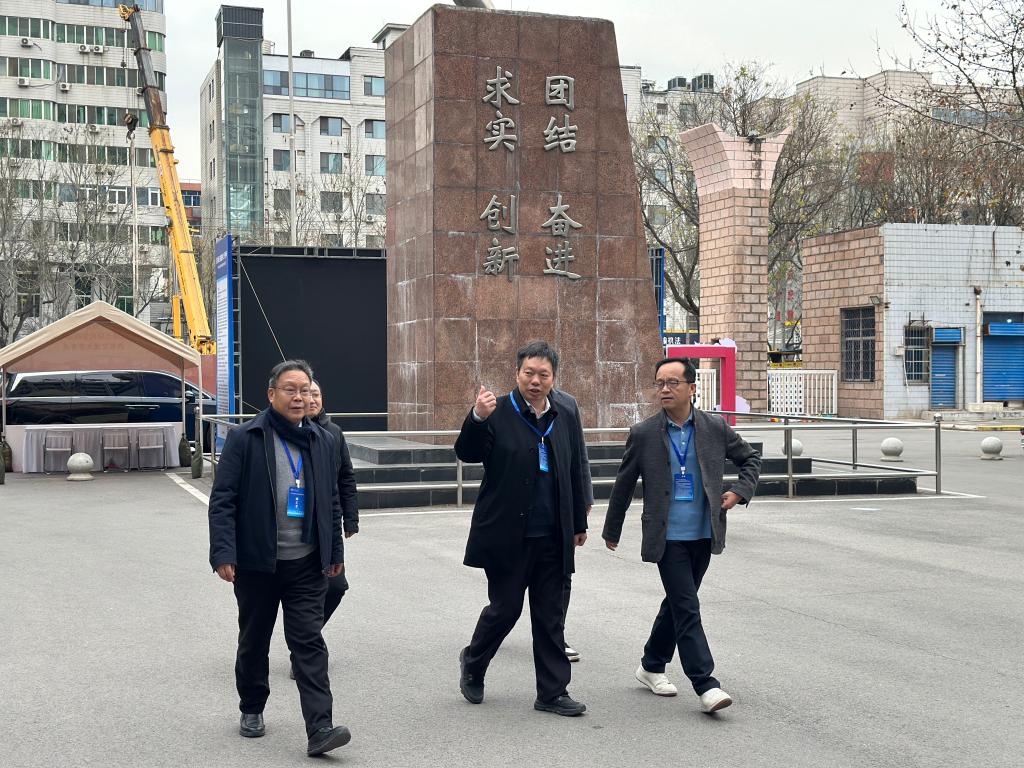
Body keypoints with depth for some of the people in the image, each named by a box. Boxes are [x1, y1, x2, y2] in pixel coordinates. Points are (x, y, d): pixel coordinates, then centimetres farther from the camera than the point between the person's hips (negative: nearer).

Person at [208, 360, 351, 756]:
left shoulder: (322, 441, 7)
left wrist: (335, 552, 12)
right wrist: (223, 553, -16)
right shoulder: (244, 438, -7)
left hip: (306, 564, 2)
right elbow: (222, 500, -9)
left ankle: (319, 728, -7)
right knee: (254, 641, 14)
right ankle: (251, 709, 34)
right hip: (256, 563, -2)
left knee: (309, 643, -4)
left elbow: (331, 502, 13)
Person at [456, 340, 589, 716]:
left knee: (550, 616, 8)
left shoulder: (564, 418, 10)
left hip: (552, 538, 5)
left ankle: (552, 693, 16)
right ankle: (472, 662, 31)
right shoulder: (497, 413, -6)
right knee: (505, 608, 4)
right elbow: (467, 453, -18)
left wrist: (579, 524, 20)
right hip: (508, 536, -4)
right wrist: (478, 418, -36)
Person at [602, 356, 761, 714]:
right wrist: (612, 530, 14)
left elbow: (750, 458, 16)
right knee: (687, 609, -9)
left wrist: (740, 491, -1)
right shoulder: (643, 434, -5)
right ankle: (705, 685, -7)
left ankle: (652, 666, 33)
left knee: (677, 604, 15)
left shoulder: (715, 427, 0)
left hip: (703, 535, 3)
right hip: (667, 537, -3)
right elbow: (624, 484, 6)